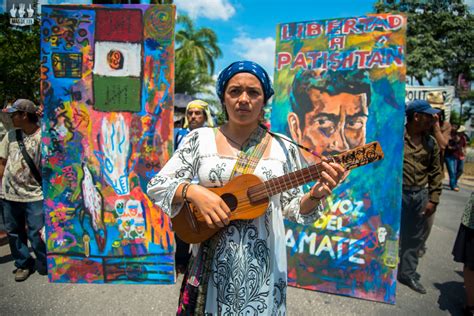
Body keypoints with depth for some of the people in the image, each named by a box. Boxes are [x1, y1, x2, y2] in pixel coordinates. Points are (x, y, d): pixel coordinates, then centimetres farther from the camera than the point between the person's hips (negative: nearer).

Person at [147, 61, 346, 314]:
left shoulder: (283, 149, 0)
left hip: (262, 265, 1)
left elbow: (292, 208, 4)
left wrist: (315, 195, -17)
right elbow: (156, 186, -3)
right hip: (210, 264, 0)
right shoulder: (199, 139, -2)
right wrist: (193, 191, -21)